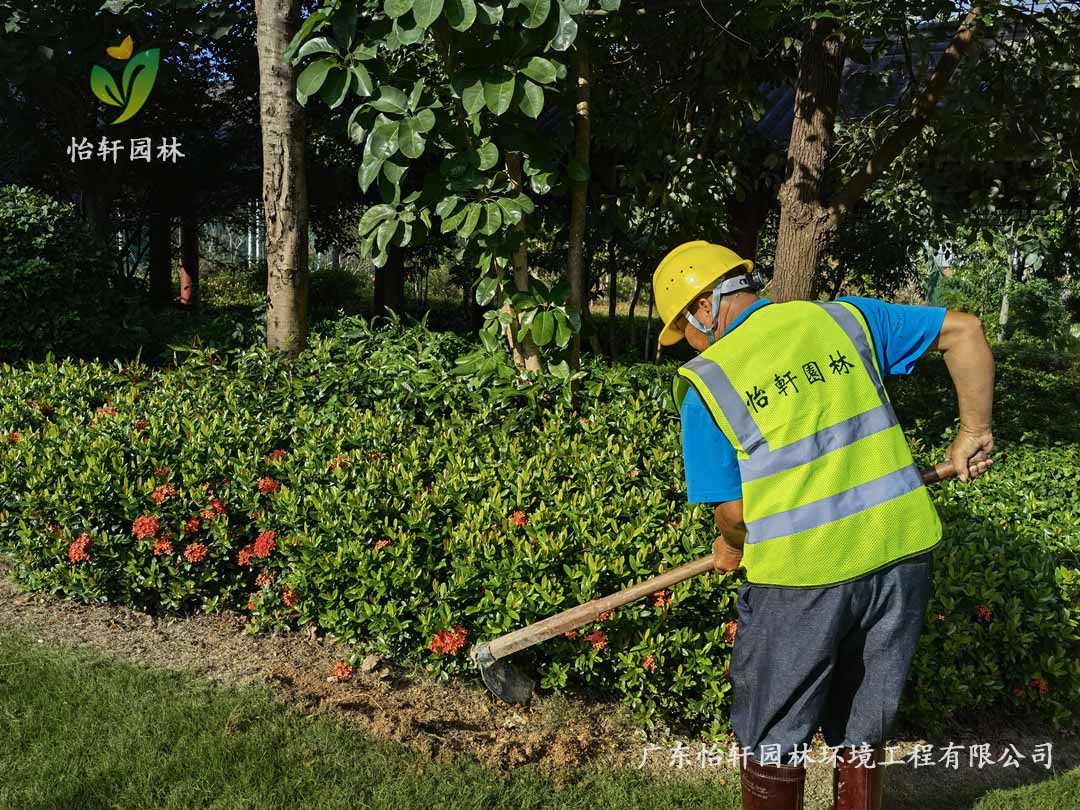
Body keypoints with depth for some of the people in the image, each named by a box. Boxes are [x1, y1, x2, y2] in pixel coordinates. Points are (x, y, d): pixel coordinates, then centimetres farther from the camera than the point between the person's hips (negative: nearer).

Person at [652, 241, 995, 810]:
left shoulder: (707, 381, -5)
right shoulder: (843, 318, 6)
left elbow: (733, 510, -5)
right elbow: (963, 331, 10)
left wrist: (732, 548, 17)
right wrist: (973, 433, 16)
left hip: (803, 573, -4)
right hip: (903, 552, 5)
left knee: (773, 741, 17)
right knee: (862, 731, 22)